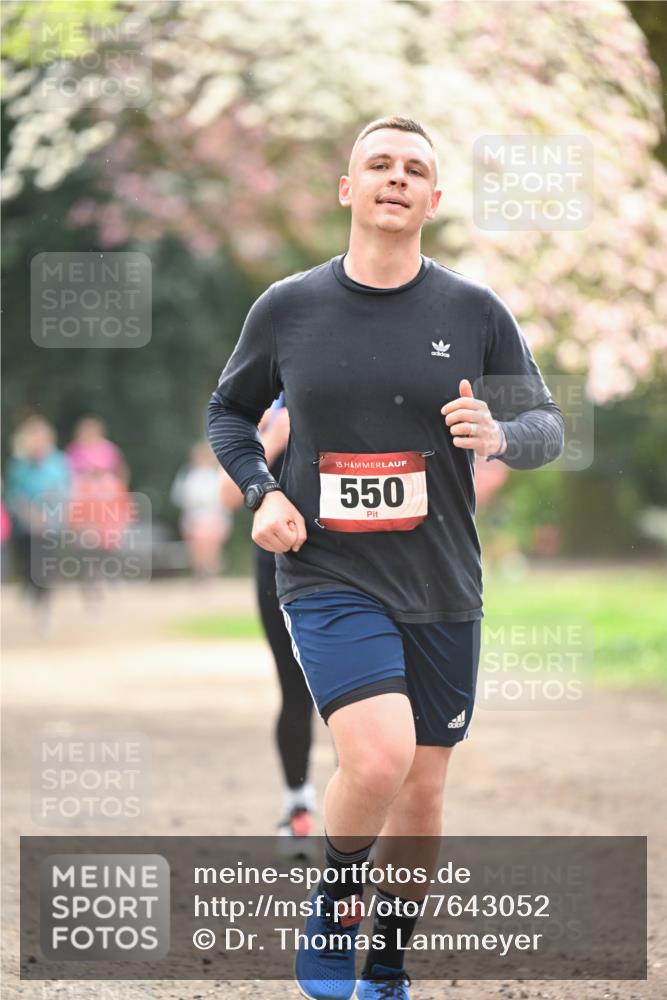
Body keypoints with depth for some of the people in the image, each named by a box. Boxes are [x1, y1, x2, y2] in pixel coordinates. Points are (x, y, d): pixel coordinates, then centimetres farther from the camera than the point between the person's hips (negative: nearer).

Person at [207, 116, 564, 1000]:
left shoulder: (474, 311, 0)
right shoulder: (287, 308, -1)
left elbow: (548, 425, 6)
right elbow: (228, 411, 14)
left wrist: (499, 435, -17)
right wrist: (262, 494, -4)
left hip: (442, 587, 2)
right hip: (327, 576, -2)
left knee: (423, 792, 8)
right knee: (379, 758, -24)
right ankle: (332, 902, 5)